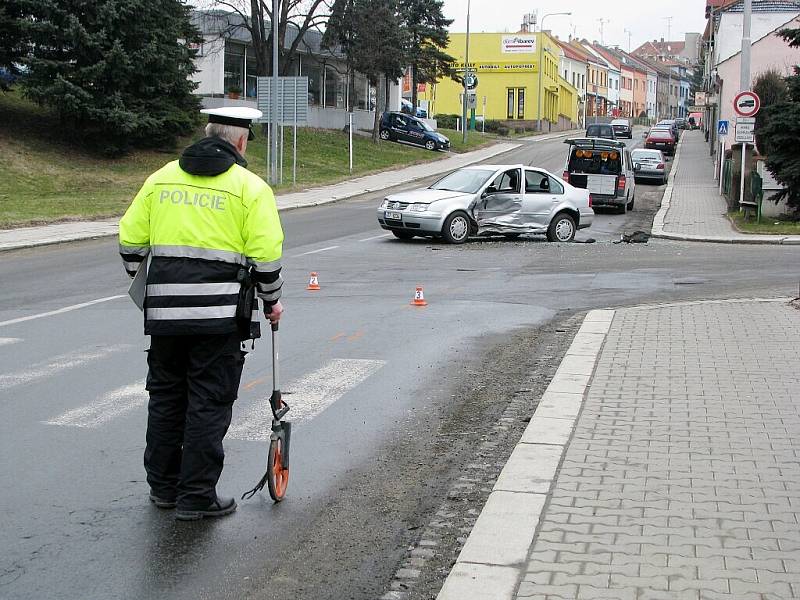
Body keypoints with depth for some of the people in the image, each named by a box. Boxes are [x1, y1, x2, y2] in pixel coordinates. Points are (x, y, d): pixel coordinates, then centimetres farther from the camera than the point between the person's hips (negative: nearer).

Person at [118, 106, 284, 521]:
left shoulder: (161, 178, 11)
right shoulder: (249, 186, -2)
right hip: (220, 315, -4)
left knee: (166, 396, 17)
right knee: (209, 404, 3)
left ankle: (163, 486, 27)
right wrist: (271, 302, 7)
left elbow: (130, 240, 10)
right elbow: (265, 255, -7)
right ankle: (196, 497, 7)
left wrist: (141, 280, 26)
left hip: (164, 311, 4)